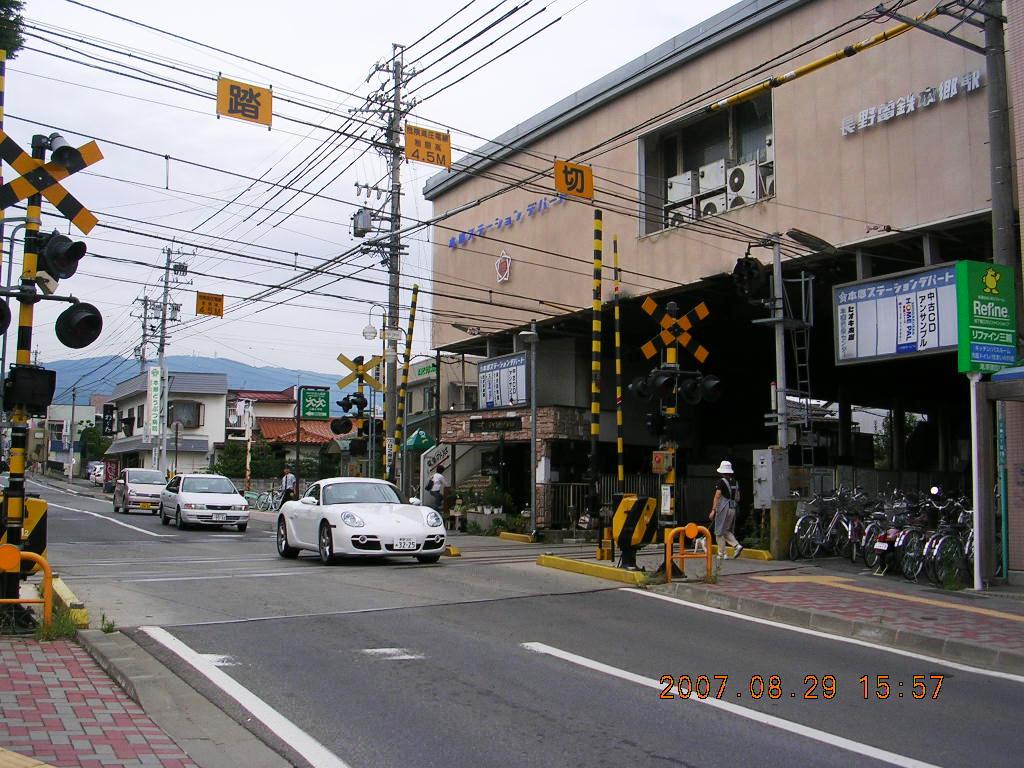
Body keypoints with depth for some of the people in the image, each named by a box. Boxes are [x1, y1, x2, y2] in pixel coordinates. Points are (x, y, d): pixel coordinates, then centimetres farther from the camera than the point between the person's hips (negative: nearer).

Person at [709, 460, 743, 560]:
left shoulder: (722, 481, -10)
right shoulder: (735, 482, 11)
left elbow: (717, 496, -15)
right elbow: (738, 498, 16)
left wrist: (713, 510, -15)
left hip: (723, 509, -7)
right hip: (733, 509, 7)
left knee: (719, 532, 2)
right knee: (727, 531, 17)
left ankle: (722, 554, 3)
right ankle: (737, 546, -4)